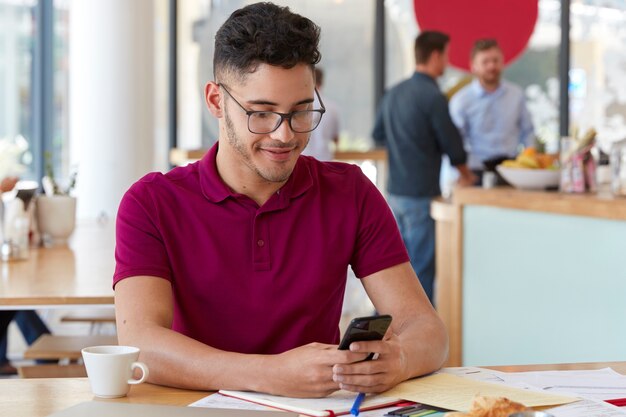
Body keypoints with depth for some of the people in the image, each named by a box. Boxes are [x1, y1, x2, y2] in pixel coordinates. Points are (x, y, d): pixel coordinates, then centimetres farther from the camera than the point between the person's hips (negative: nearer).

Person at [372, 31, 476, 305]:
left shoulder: (394, 93, 8)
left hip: (395, 191, 8)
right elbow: (451, 143, -9)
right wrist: (465, 174, 9)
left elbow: (378, 136, 18)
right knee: (422, 266, 0)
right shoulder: (433, 96, -15)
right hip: (422, 193, -7)